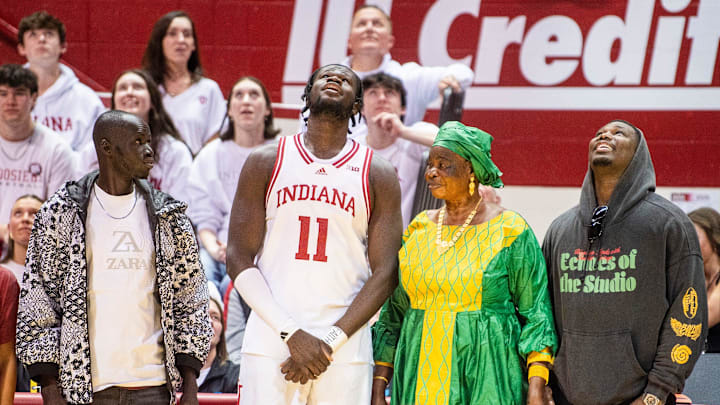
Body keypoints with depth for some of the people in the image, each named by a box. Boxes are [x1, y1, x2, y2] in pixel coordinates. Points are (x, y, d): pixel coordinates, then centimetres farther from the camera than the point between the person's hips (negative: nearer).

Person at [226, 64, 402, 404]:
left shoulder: (379, 176, 7)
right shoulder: (265, 163, 7)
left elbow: (385, 274, 2)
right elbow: (239, 261, 2)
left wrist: (330, 343, -9)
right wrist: (292, 335, -9)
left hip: (345, 351, 0)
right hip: (270, 344, 0)